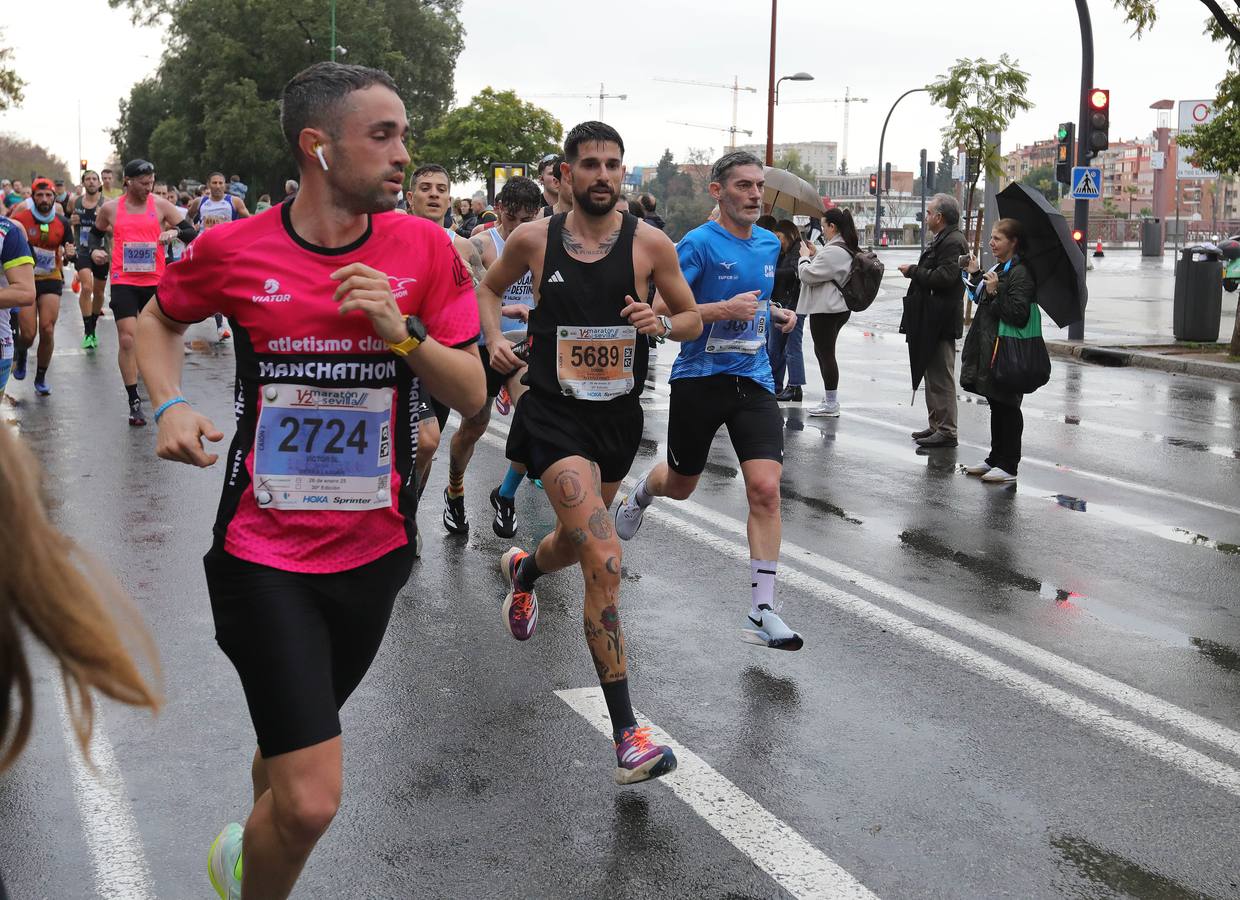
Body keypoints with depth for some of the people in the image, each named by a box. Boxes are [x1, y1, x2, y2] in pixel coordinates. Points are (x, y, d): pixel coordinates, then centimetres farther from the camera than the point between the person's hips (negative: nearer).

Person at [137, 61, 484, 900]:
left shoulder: (424, 247, -5)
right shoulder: (232, 248, -8)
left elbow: (471, 394, -4)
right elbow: (159, 319, 13)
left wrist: (401, 330, -20)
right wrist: (170, 403, -5)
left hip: (374, 548, 3)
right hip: (265, 553, -3)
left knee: (296, 738, 24)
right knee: (312, 800, -11)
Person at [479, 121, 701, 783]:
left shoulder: (649, 244, -3)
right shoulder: (533, 239, -3)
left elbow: (693, 319, 6)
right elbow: (489, 287, 17)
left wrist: (661, 324, -16)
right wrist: (494, 338, -2)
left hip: (619, 416, 4)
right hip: (555, 412, -4)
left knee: (579, 543, 25)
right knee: (605, 563, -19)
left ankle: (522, 571, 65)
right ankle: (627, 735, -15)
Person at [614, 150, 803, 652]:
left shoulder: (769, 244, 10)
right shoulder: (699, 243, -11)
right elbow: (662, 309, -18)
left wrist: (774, 314, 9)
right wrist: (725, 309, -26)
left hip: (753, 382, 4)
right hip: (699, 380, -4)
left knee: (765, 487, -13)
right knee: (680, 485, 14)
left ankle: (762, 611, -9)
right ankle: (641, 493, 54)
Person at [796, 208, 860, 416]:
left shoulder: (833, 252, -21)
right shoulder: (849, 249, 12)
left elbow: (808, 275, -19)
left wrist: (805, 256, -2)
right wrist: (815, 253, 12)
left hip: (825, 310, -11)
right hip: (840, 307, 11)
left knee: (825, 353, -3)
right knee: (823, 351, 20)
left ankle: (831, 403, 4)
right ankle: (832, 398, 25)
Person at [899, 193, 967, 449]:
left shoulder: (953, 242, -15)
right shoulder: (942, 240, 18)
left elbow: (944, 277, -25)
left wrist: (914, 271, -16)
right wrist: (916, 272, 9)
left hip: (941, 322, -11)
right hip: (932, 321, 11)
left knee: (941, 377, -7)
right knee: (932, 375, 16)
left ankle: (946, 431, -4)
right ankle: (936, 425, 23)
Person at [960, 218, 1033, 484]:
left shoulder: (1019, 273, -16)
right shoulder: (998, 268, 14)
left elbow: (1018, 314, -23)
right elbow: (982, 300, 24)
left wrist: (995, 292, -27)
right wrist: (976, 275, 16)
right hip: (990, 347, 10)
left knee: (1007, 408, -2)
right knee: (996, 407, 16)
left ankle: (1008, 466, 5)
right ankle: (995, 459, 26)